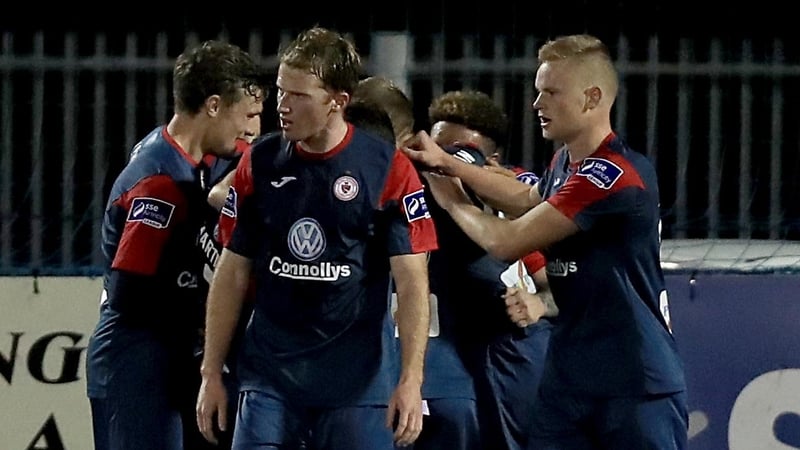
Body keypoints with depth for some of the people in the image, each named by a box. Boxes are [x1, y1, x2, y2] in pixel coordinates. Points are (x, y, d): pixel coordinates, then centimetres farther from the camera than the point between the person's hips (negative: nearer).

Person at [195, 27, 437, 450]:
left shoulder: (388, 169, -5)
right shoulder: (259, 164, 4)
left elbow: (411, 283, -5)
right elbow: (233, 274, 10)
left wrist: (411, 380, -14)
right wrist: (211, 373, 6)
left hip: (358, 382, -2)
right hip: (268, 377, 3)